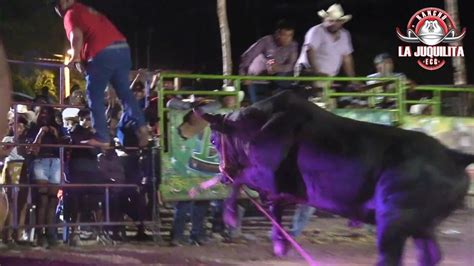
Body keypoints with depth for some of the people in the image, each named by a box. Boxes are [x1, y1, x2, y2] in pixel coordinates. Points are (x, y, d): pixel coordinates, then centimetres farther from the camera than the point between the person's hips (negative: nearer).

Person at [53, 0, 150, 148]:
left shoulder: (71, 14, 6)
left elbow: (77, 36, -11)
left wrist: (75, 57, -3)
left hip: (102, 53, -7)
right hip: (122, 48, 8)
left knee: (95, 96, 0)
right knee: (125, 92, 12)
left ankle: (102, 137, -5)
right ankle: (140, 125, -4)